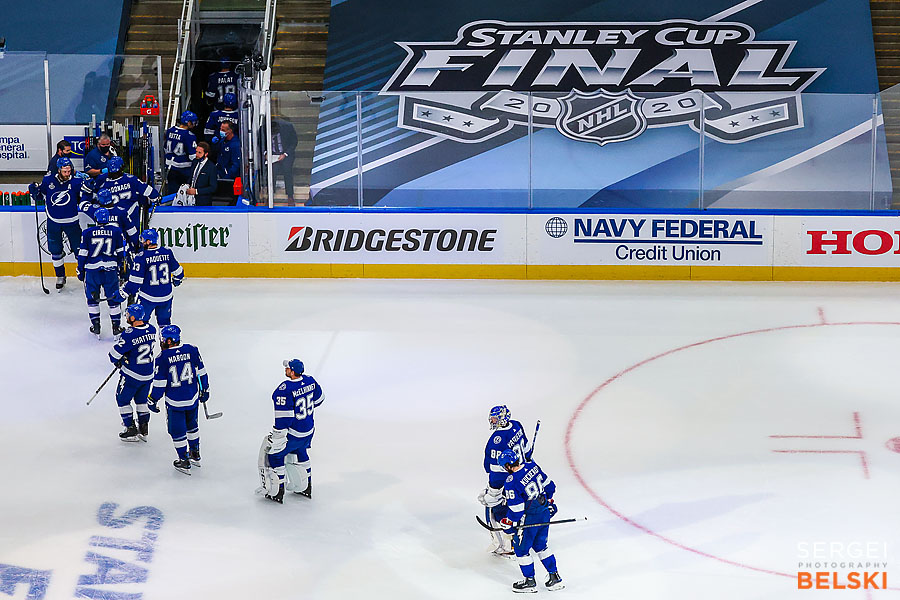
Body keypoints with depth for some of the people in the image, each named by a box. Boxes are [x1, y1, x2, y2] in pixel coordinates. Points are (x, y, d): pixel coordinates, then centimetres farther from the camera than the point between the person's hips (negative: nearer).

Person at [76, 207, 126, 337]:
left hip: (92, 268, -1)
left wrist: (81, 271, 10)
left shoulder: (87, 233, -3)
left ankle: (96, 326, 12)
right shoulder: (116, 231, 0)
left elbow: (82, 254, 0)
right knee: (113, 298, 10)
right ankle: (116, 327, 10)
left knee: (92, 298, 14)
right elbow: (121, 251, 8)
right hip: (110, 269, 1)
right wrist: (120, 266, 22)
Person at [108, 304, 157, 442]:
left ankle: (131, 430, 14)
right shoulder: (151, 329, -5)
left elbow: (115, 353, -19)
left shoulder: (129, 334, -25)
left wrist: (116, 360, 5)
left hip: (132, 375, -6)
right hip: (148, 373, 6)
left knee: (123, 399, 13)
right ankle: (144, 430, 27)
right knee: (141, 399, 24)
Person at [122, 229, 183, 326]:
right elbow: (178, 271, 10)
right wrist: (177, 280, 31)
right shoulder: (167, 253, -3)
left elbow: (135, 280, -16)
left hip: (147, 297, -4)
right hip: (166, 296, 4)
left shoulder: (142, 257, -17)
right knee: (165, 321, 18)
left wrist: (125, 291, -4)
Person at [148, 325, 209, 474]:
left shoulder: (162, 358, -16)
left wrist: (153, 400, 1)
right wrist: (204, 389, 18)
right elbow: (201, 371, 5)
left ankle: (184, 462, 15)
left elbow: (159, 383, -12)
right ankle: (195, 454, 37)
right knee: (191, 425, 25)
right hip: (193, 397, 5)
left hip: (175, 401, -5)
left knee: (177, 431, 10)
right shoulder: (191, 350, -5)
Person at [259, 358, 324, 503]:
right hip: (309, 430, 8)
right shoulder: (310, 381, -5)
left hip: (293, 434, -8)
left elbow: (284, 417, -28)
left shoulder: (285, 389, -29)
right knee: (300, 452, 32)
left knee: (275, 454, 11)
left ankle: (277, 493, 17)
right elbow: (318, 399, 12)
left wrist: (277, 438, -21)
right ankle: (306, 488, 42)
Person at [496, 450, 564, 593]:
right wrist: (549, 501, 26)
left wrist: (508, 523, -2)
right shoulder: (532, 466, -1)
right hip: (545, 512, 8)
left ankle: (530, 581, 20)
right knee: (540, 545, 22)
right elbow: (549, 484, 11)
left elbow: (516, 510, -19)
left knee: (521, 549, 10)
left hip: (530, 519, -8)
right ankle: (554, 577, 25)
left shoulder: (511, 483, -22)